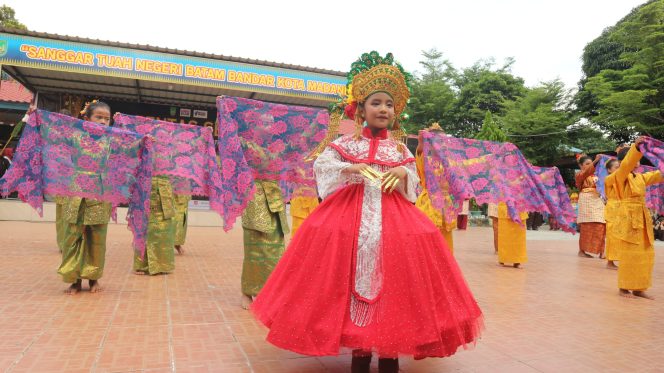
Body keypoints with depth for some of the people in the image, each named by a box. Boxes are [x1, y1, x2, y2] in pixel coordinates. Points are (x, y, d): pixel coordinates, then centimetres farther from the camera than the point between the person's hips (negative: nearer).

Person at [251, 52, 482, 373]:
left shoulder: (399, 148, 12)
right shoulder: (347, 142, 6)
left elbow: (413, 183, 12)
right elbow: (321, 164, -4)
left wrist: (403, 173, -10)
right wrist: (351, 168, -19)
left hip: (392, 216, 2)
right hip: (351, 213, -1)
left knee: (392, 277, -4)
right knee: (355, 274, -4)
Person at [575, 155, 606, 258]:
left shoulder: (596, 175, 19)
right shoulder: (579, 175, 2)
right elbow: (587, 172, -18)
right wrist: (595, 161, -25)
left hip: (598, 201, 5)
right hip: (587, 202, -5)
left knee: (600, 227, -2)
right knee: (586, 227, -6)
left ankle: (601, 251, 3)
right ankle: (582, 250, 3)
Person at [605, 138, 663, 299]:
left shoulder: (640, 177, 13)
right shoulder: (617, 177, -10)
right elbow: (626, 165, -26)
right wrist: (636, 148, -39)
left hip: (640, 220, 8)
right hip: (625, 220, -8)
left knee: (645, 254, 7)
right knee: (629, 254, -5)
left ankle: (638, 288, 16)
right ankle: (624, 288, 7)